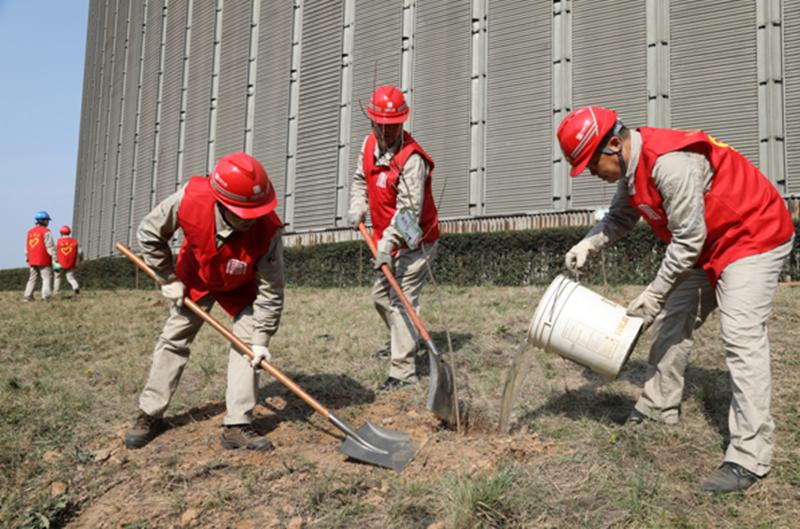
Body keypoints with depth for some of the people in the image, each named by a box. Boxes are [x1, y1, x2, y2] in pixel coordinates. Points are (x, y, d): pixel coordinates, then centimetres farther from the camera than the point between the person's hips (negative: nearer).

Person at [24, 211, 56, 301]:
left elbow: (27, 247, 15)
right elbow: (50, 246, -14)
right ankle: (45, 296, -11)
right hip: (44, 260, -7)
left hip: (33, 260, 7)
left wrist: (27, 259, 23)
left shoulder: (30, 232, 12)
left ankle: (28, 296, 10)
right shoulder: (46, 232, -9)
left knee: (33, 278, 13)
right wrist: (55, 258, -13)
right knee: (47, 278, -3)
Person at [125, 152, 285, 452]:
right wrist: (168, 279, -12)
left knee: (248, 344, -13)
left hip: (240, 289, -1)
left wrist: (261, 339, -27)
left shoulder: (268, 229, -40)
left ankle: (237, 427, -5)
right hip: (195, 279, 1)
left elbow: (271, 291, -28)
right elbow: (149, 232, -17)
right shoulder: (190, 198, -38)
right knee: (173, 340, 7)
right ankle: (150, 415, 23)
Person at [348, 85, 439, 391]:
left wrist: (388, 241, -38)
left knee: (402, 300, -14)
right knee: (381, 296, 23)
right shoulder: (369, 144, 1)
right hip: (390, 240, 9)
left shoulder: (412, 158, -24)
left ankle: (403, 371, -12)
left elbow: (409, 209, -30)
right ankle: (401, 340, 47)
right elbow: (360, 179, 17)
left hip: (414, 242, -9)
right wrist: (357, 206, -1)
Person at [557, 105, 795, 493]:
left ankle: (749, 457, -14)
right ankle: (659, 409, 26)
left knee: (742, 338, -17)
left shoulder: (670, 163, -32)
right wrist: (588, 244, -9)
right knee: (673, 322, 12)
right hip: (710, 245, 10)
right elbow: (619, 219, 10)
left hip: (754, 237, -10)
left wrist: (655, 293, -20)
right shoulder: (631, 168, -2)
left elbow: (688, 239, -28)